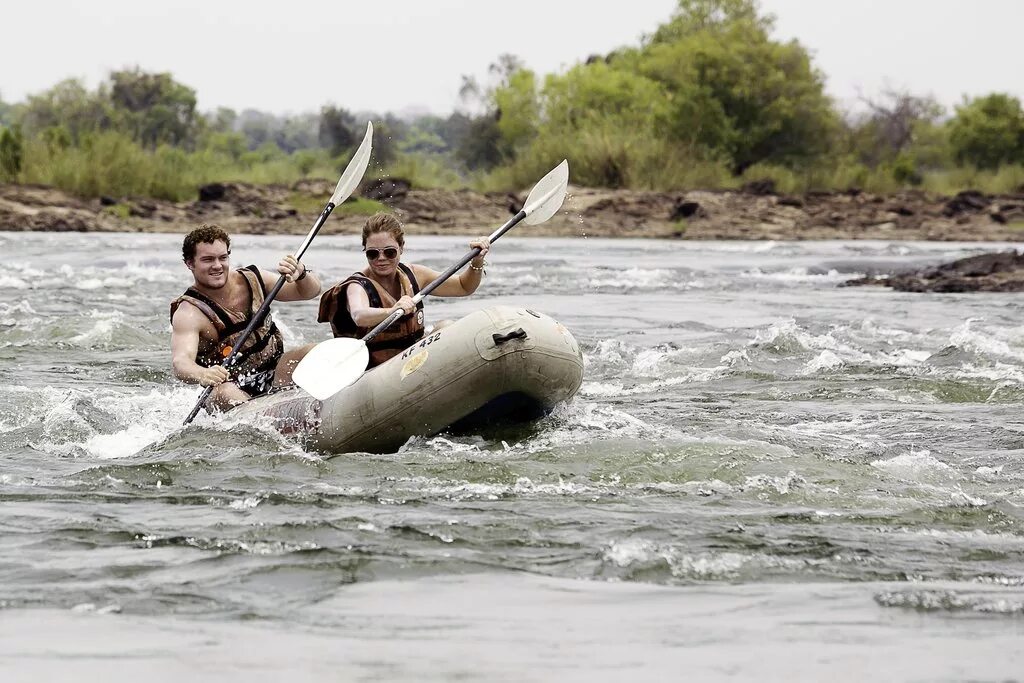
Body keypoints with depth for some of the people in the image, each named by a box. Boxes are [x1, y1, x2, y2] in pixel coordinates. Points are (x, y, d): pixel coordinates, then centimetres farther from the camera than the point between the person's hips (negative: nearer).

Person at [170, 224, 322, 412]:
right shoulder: (189, 313, -14)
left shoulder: (251, 280, 2)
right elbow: (181, 362, -31)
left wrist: (300, 273, -19)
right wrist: (203, 375, -55)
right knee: (226, 395, -38)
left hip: (274, 377, 5)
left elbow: (311, 291, 6)